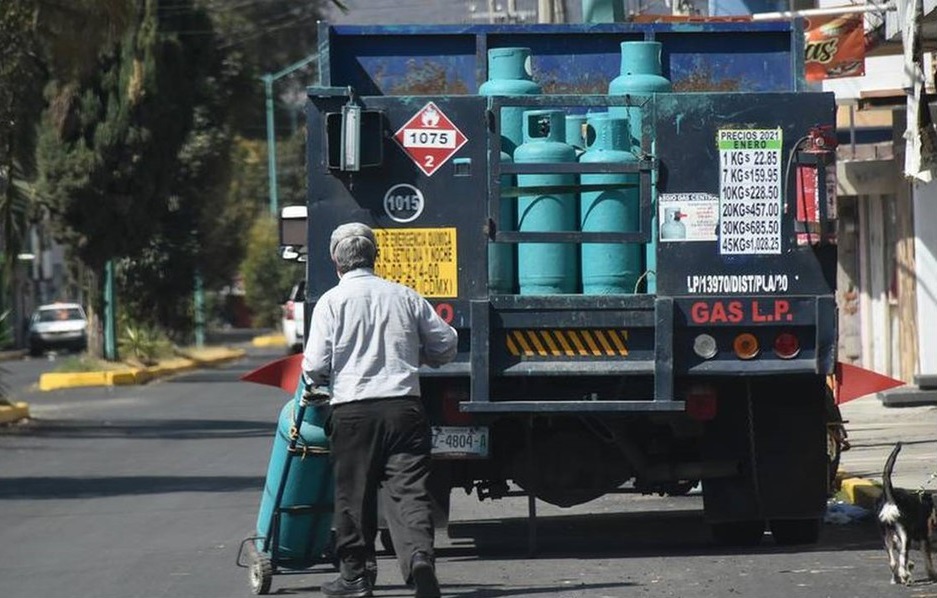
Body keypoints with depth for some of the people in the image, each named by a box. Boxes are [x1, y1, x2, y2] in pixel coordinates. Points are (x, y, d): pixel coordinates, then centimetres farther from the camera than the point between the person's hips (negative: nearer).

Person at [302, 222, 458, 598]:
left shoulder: (332, 301, -1)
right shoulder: (405, 296, 9)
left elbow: (316, 366, -6)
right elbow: (445, 346, 14)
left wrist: (314, 382, 17)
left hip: (353, 411, -2)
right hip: (405, 406, 2)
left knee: (354, 493, 9)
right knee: (409, 489, -1)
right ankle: (419, 555, -23)